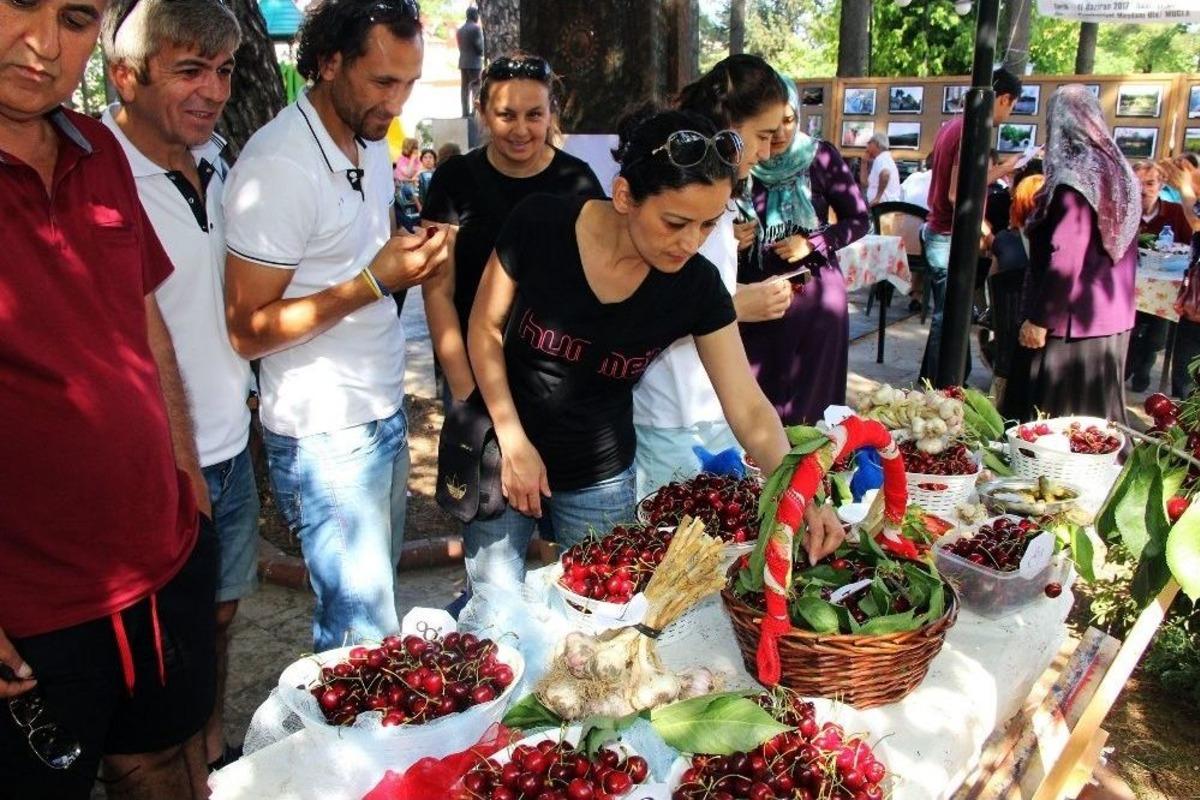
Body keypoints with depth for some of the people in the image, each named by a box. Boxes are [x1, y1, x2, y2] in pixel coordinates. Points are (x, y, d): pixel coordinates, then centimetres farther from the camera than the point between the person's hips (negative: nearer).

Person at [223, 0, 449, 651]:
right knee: (363, 637, 2)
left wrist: (414, 255, -2)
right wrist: (373, 281, -24)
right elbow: (247, 331, -17)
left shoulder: (370, 143, 8)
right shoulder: (278, 166, -19)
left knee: (375, 594, 19)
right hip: (326, 436, -8)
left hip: (384, 412, 8)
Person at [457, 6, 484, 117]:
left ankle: (466, 112, 5)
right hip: (475, 62, -7)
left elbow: (460, 47, 12)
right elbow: (480, 47, -11)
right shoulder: (476, 28, -9)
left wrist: (466, 54, 13)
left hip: (463, 62, 7)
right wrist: (481, 55, 7)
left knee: (465, 87, 6)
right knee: (477, 88, -4)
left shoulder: (460, 30, 13)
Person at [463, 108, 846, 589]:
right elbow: (485, 328, -7)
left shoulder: (697, 286, -15)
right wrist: (513, 442, -12)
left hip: (601, 479, 2)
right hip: (503, 456, -1)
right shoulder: (540, 226, -20)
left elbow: (749, 408, -10)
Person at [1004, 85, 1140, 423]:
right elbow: (1122, 250, 15)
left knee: (1052, 411, 0)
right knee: (1094, 413, 16)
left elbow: (1065, 259, -20)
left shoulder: (1072, 181, -17)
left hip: (1071, 321, -8)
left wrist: (1039, 319, -16)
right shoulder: (1120, 174, 8)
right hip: (1115, 320, 8)